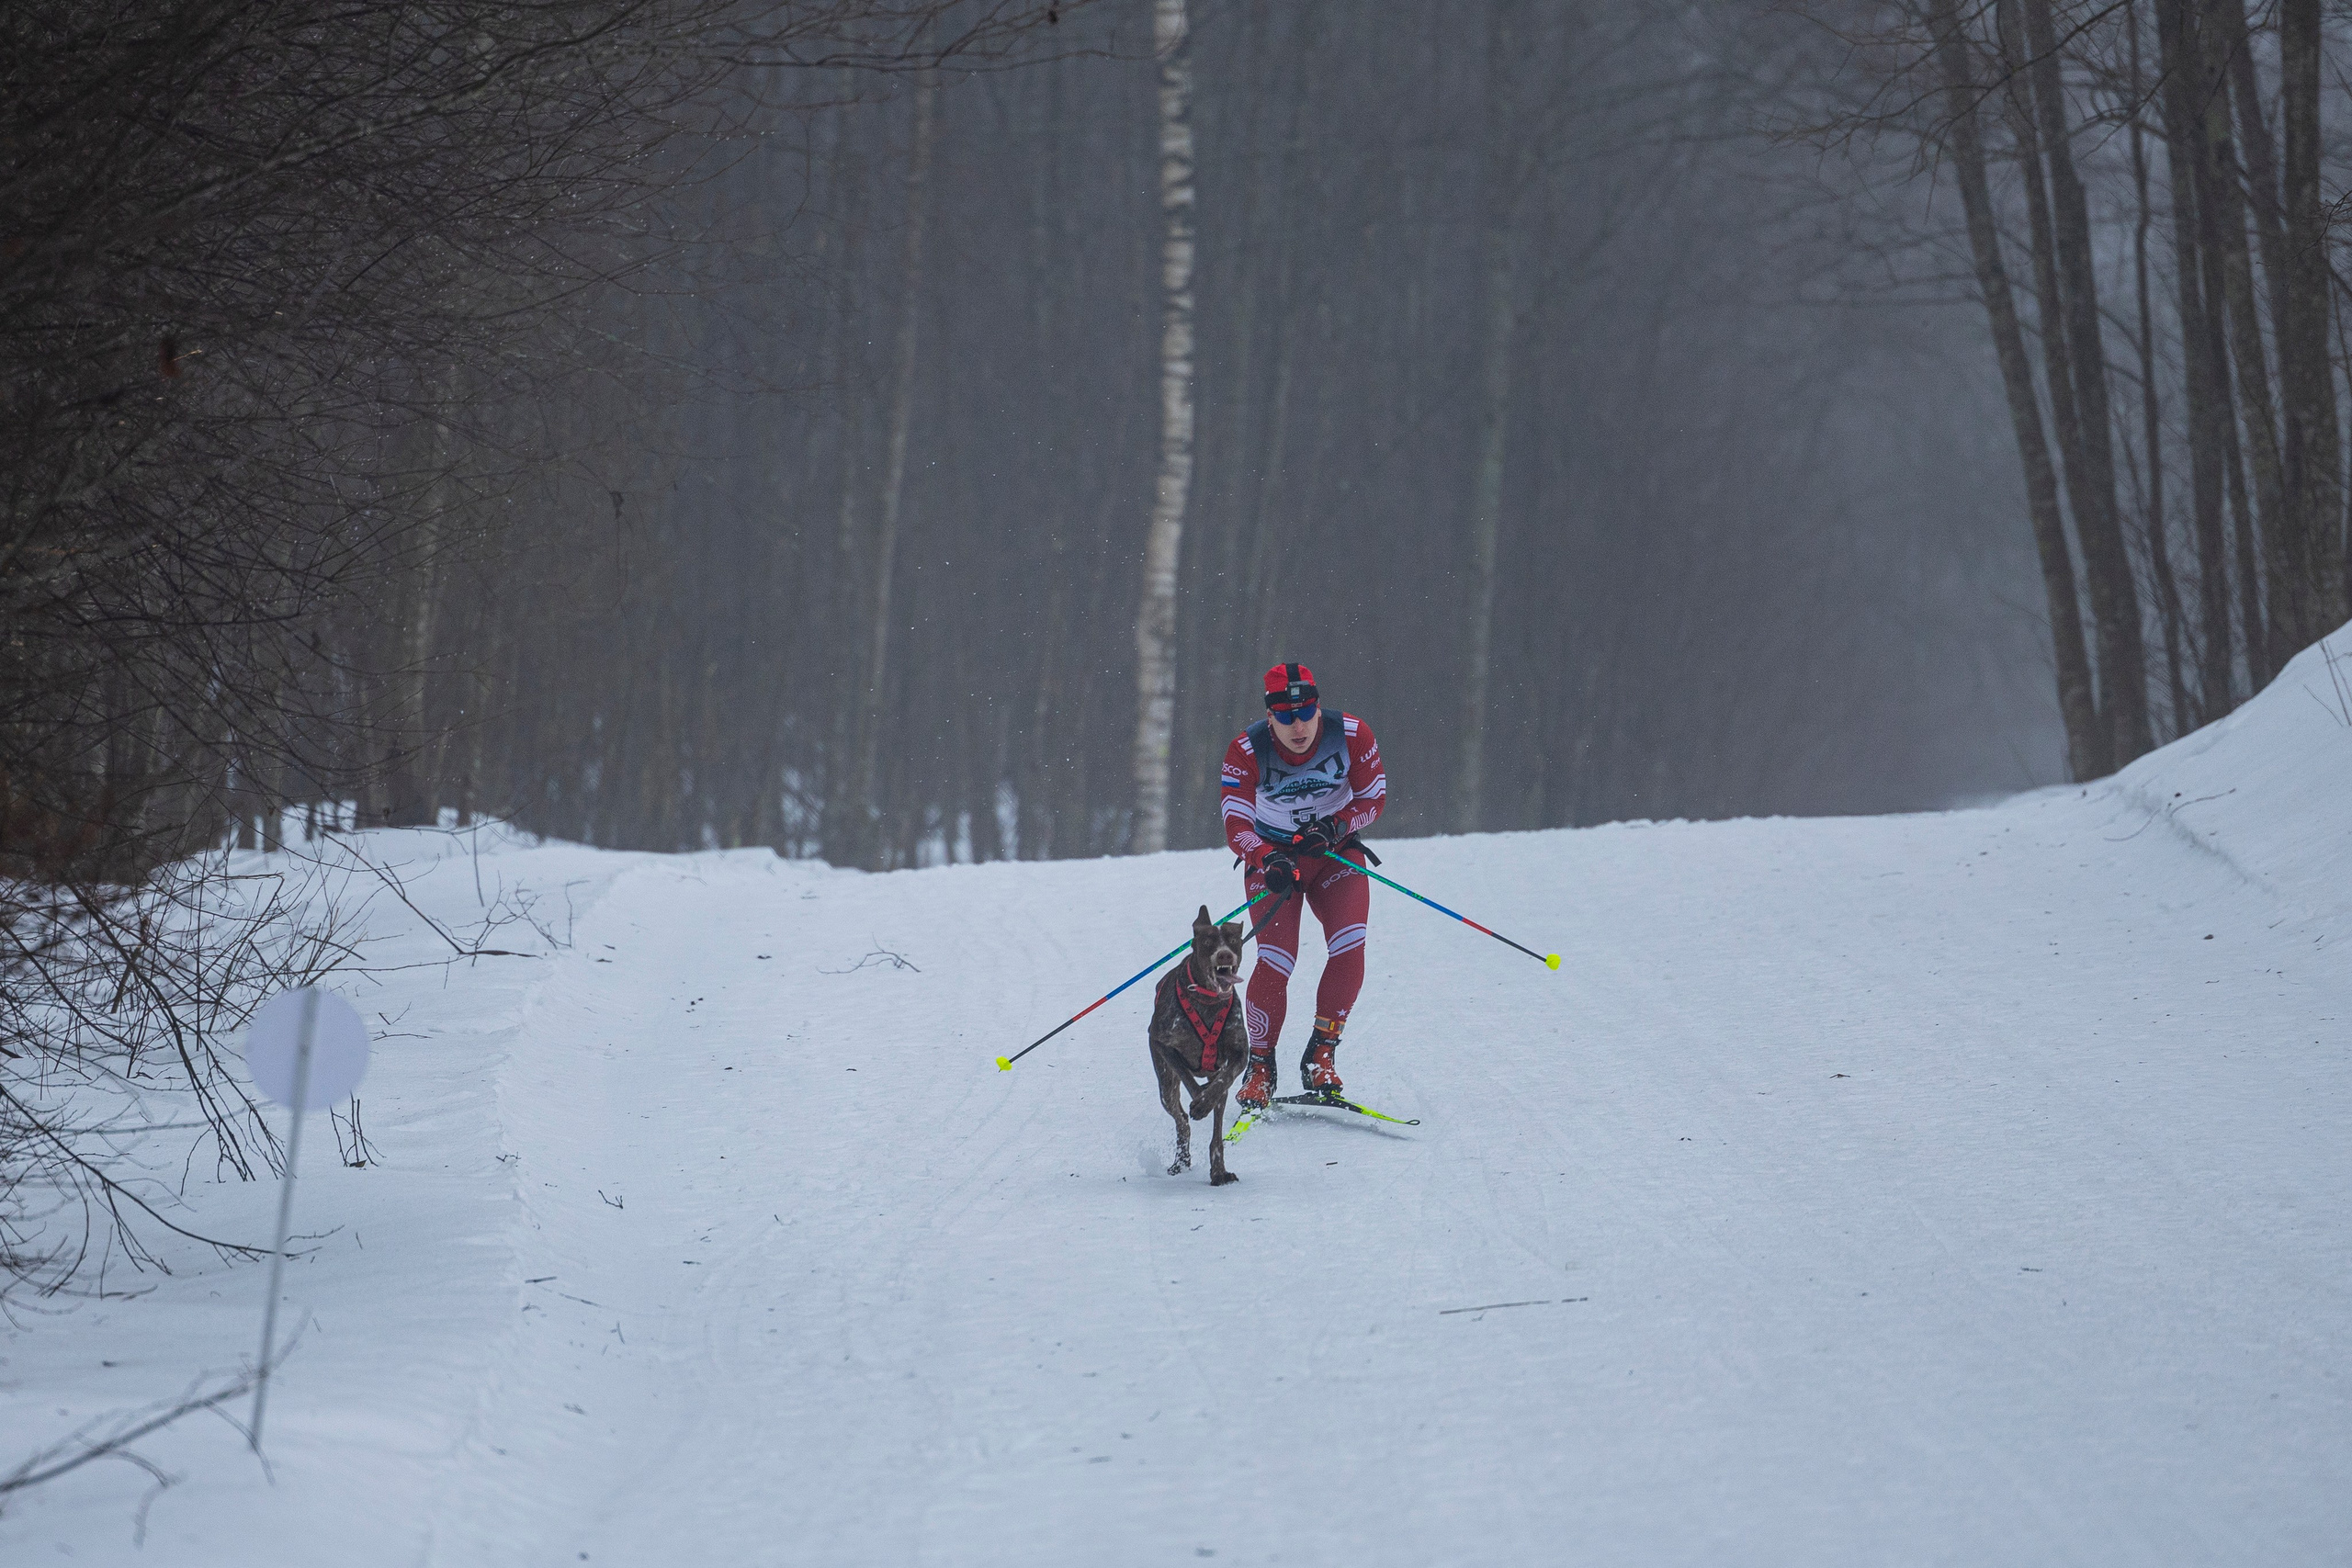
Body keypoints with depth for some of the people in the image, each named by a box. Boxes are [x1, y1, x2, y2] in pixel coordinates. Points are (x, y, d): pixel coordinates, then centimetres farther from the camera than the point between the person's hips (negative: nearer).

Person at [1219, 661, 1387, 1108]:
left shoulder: (1352, 736, -19)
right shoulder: (1247, 750, -22)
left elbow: (1373, 799, -8)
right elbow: (1236, 823, -28)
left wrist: (1335, 827, -28)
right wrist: (1268, 860, -47)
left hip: (1335, 851, 1)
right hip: (1273, 856, -1)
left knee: (1349, 946, -22)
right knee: (1276, 960, -18)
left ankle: (1321, 1055, -7)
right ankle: (1260, 1067, 1)